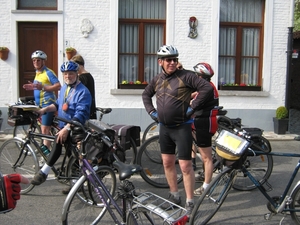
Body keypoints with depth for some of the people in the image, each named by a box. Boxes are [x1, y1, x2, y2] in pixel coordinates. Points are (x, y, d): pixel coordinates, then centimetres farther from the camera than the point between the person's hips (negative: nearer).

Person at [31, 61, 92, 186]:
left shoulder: (83, 92, -17)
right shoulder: (64, 88, 10)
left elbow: (81, 115, -26)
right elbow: (58, 104, 22)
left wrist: (66, 128, -34)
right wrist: (44, 110, 5)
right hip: (64, 126, 9)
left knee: (59, 139, -32)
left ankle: (43, 173, -27)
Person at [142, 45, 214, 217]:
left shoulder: (186, 76, -11)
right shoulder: (157, 79, 7)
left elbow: (208, 88, -19)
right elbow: (146, 94, 24)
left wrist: (193, 107, -17)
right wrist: (151, 111, 10)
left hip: (182, 127, -6)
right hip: (164, 127, 7)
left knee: (185, 165, -4)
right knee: (167, 162, 13)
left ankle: (190, 203, 8)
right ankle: (174, 196, 30)